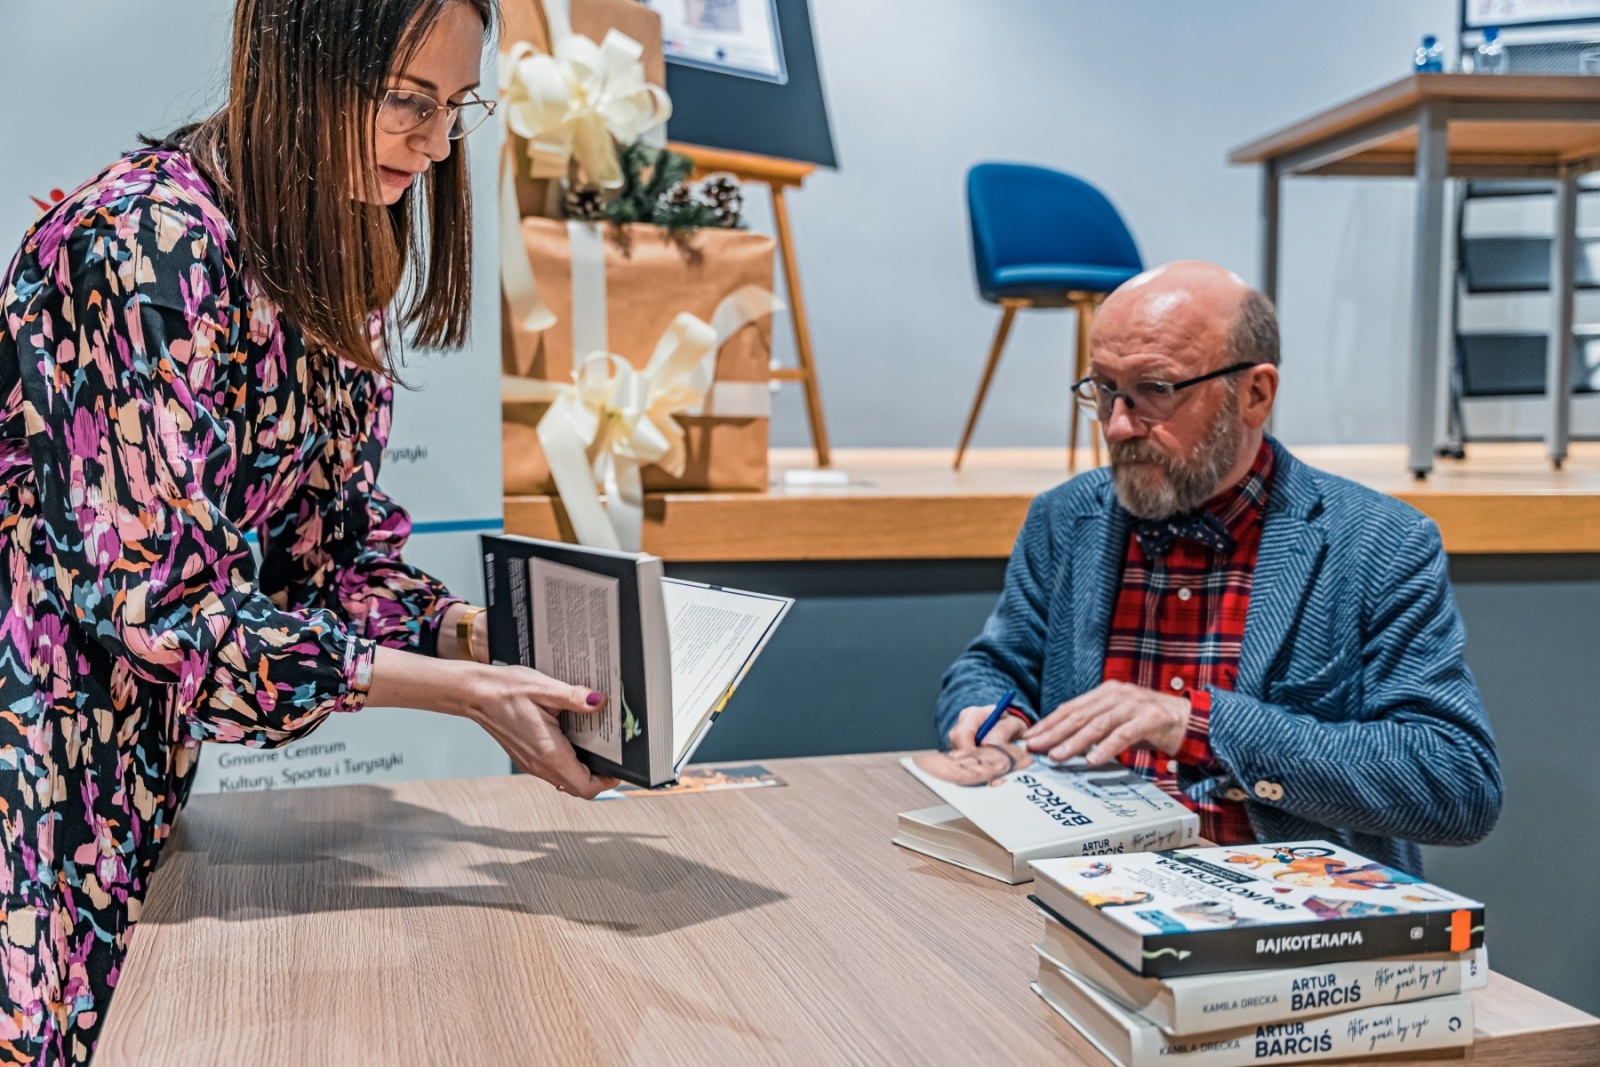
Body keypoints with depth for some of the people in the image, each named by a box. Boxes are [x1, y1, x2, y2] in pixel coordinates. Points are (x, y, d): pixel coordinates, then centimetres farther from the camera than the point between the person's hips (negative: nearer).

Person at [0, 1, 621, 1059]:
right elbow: (154, 600, -25)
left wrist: (491, 641, -10)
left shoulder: (337, 263, 4)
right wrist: (464, 692, -26)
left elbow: (332, 545, 5)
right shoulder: (150, 246, -22)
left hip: (140, 761, 8)